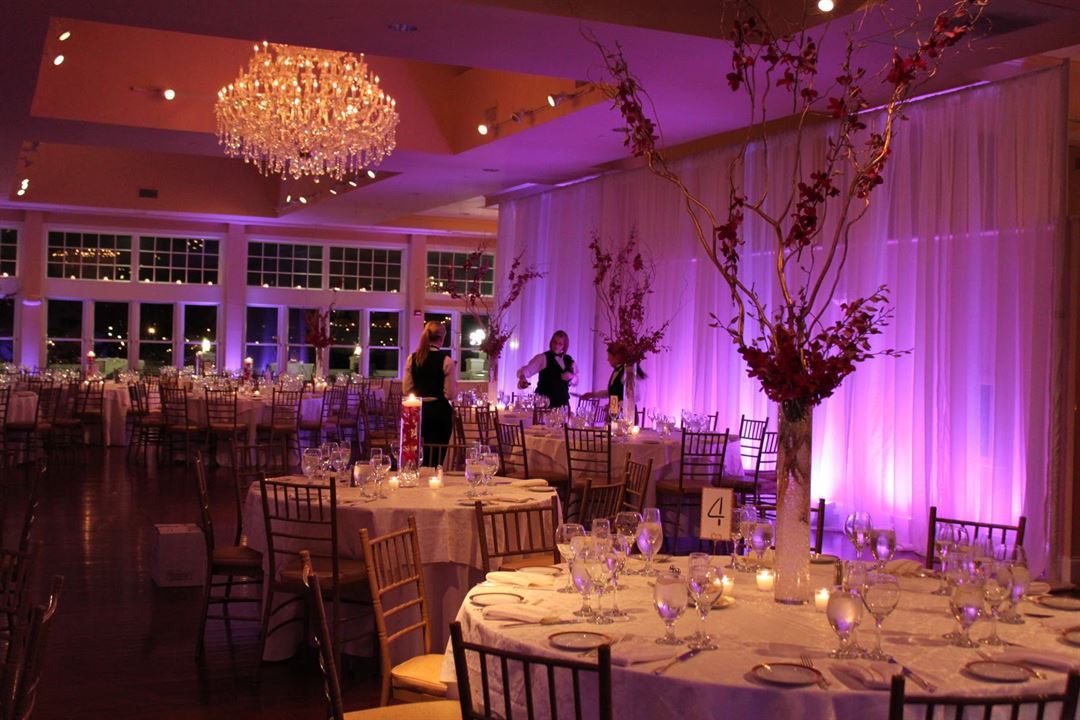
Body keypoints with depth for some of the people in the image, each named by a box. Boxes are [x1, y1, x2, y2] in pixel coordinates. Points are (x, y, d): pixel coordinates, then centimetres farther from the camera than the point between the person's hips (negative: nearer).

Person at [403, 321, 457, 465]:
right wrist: (454, 371, 2)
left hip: (418, 410, 4)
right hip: (439, 411, -4)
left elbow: (406, 389, 5)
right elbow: (451, 393, -10)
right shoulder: (446, 360, -10)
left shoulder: (412, 358, 2)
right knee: (436, 459, 2)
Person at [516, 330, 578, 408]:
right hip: (544, 402, -5)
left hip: (562, 401, 5)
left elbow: (575, 381, 17)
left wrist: (571, 376, -6)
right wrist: (522, 377, -40)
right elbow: (528, 369, -18)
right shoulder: (543, 358, -4)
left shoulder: (568, 360, 11)